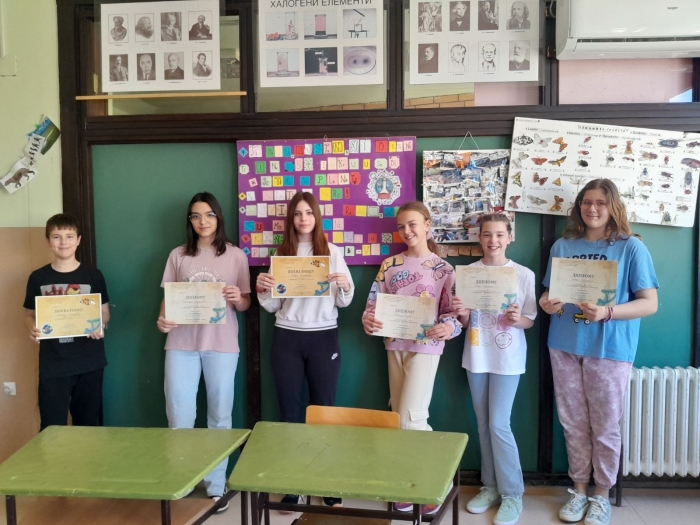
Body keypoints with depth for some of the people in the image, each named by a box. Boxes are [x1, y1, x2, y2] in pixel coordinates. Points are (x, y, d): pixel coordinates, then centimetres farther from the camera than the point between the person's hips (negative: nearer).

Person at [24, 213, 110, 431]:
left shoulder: (93, 275, 1)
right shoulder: (38, 278, 2)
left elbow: (105, 312, 8)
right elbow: (29, 314, 9)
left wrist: (100, 325, -14)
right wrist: (32, 329, -13)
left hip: (89, 362, 0)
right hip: (52, 365, 0)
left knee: (88, 424, 9)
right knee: (52, 427, 1)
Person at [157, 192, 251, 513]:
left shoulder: (236, 256, 4)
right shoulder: (178, 255, 9)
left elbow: (246, 305, 6)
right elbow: (167, 298, 10)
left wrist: (237, 298, -16)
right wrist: (162, 319, -10)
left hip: (221, 345, -1)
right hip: (181, 344, 1)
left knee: (219, 417, 6)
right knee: (179, 418, 3)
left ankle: (216, 486, 20)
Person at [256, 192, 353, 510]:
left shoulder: (332, 252, 3)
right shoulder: (281, 253, 7)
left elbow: (344, 303, 2)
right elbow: (271, 306, 8)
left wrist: (345, 285, -18)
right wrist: (262, 288, -12)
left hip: (323, 337, -1)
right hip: (287, 339, 1)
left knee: (324, 410, 5)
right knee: (290, 412, 7)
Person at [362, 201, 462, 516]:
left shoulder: (442, 268, -1)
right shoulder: (390, 265, 8)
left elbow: (452, 311, -4)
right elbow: (374, 301, 5)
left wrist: (449, 328, -25)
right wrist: (368, 320, -16)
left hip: (425, 345, -4)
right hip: (395, 344, 5)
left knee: (411, 418, -10)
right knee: (399, 419, 10)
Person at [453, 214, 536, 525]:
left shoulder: (524, 275, -5)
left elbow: (530, 320, 0)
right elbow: (464, 321, 6)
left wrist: (517, 319, -21)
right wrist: (461, 313, -16)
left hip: (507, 358, -3)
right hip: (476, 356, 3)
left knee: (499, 424, -5)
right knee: (483, 424, 11)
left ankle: (512, 493, 10)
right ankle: (491, 486, 25)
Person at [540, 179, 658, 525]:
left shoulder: (632, 247, -4)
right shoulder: (562, 246, 7)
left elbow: (650, 303, -8)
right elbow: (549, 292, 15)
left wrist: (607, 312, -24)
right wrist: (547, 303, -9)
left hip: (610, 349, -3)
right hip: (564, 345, 3)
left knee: (605, 426, 7)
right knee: (573, 423, 12)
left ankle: (602, 494, 26)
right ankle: (579, 488, 29)